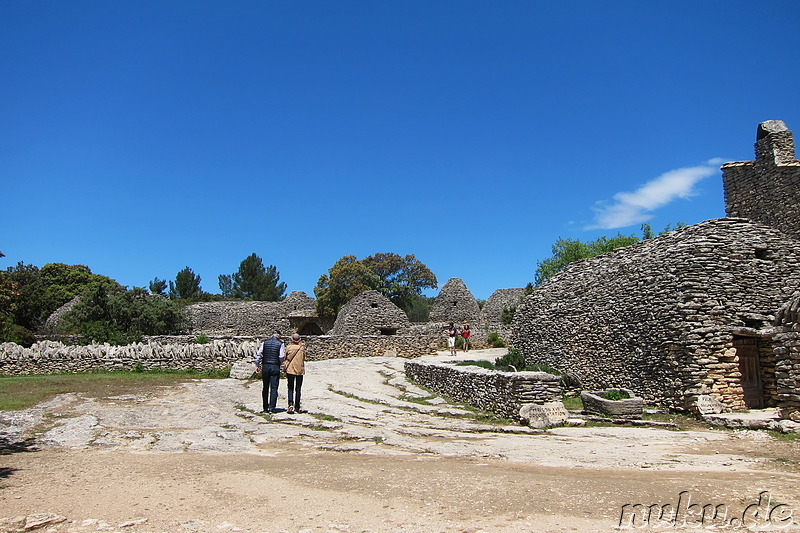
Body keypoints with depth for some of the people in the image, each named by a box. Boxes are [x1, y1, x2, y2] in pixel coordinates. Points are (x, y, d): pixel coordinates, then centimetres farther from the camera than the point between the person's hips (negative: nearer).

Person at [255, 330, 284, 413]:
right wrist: (280, 363, 11)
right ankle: (272, 408, -3)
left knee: (265, 388, 12)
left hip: (265, 367, 3)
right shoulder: (280, 344, -3)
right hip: (275, 367, -3)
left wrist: (257, 366, 6)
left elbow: (258, 355, 1)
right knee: (274, 388, 2)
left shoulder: (264, 343, 5)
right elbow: (281, 357, -9)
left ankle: (265, 408, 18)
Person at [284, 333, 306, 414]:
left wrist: (285, 371, 8)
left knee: (290, 389, 6)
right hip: (300, 370, 1)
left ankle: (291, 405, -12)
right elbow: (303, 359, 3)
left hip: (290, 370, -1)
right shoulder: (302, 348, -2)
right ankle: (297, 407, 14)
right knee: (298, 389, 10)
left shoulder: (288, 347, -4)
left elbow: (286, 359, 0)